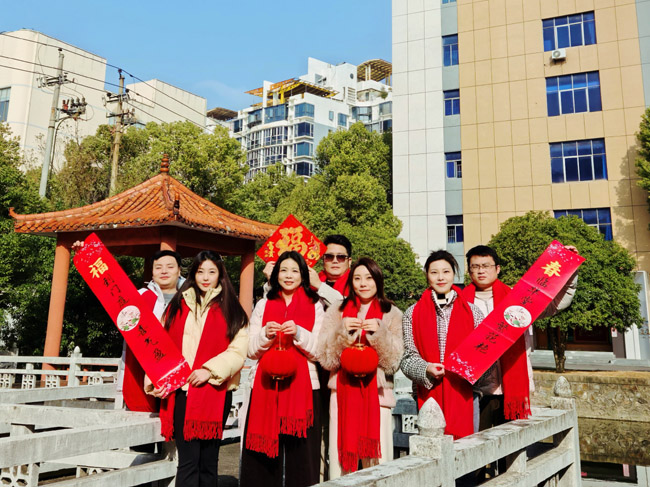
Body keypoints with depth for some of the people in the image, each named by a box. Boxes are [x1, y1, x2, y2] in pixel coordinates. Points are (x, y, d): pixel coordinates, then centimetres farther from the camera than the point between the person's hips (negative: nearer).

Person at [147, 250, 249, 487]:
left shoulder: (230, 310, 5)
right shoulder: (177, 306, 12)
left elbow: (238, 351, -4)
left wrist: (210, 370, -15)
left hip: (215, 392, -1)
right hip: (180, 391, 1)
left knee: (208, 461, 7)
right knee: (188, 461, -2)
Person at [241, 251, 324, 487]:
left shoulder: (315, 307, 6)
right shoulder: (263, 305, 11)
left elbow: (319, 352, 0)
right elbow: (251, 351, 8)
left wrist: (298, 334, -16)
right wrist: (265, 335, -12)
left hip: (302, 387, -1)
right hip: (266, 386, 2)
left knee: (299, 456, -1)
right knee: (263, 455, 0)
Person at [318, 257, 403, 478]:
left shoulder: (392, 314, 5)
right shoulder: (336, 312, 7)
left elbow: (392, 362, -2)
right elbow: (325, 359, -1)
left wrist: (379, 333, -17)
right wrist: (342, 331, -15)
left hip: (377, 393, -1)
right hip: (343, 393, 1)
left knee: (377, 459, -2)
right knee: (342, 457, 1)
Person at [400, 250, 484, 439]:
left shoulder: (472, 312, 10)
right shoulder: (413, 314, 7)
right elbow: (408, 356, 3)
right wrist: (426, 370, -14)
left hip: (461, 393, 1)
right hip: (428, 392, 0)